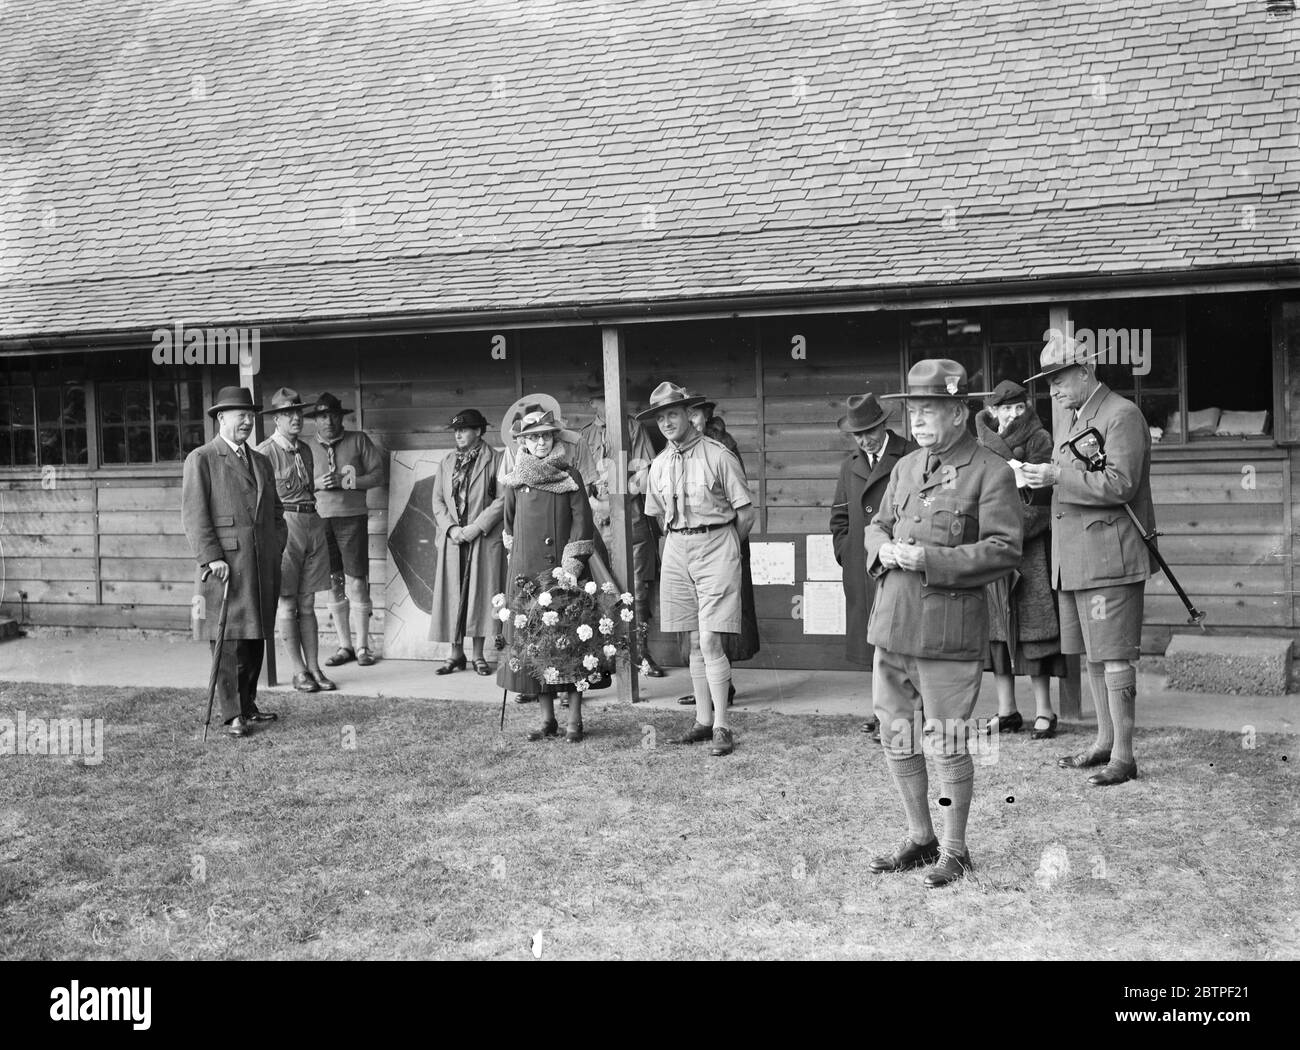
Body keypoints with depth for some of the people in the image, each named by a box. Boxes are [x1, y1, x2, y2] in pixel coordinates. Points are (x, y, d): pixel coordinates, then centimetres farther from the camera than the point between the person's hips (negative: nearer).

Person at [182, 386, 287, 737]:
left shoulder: (260, 461, 19)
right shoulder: (200, 460, -1)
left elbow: (275, 512, 24)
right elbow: (194, 514, -7)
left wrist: (276, 551, 12)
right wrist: (211, 558, -15)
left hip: (262, 566, 6)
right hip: (225, 565, -6)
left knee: (255, 639, 9)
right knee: (229, 640, -5)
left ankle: (248, 705, 19)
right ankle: (232, 715, -1)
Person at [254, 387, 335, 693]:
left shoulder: (304, 450, 15)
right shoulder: (265, 452, -7)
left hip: (312, 524, 6)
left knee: (307, 604, 9)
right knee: (287, 605, 1)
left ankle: (314, 668, 12)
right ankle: (299, 672, 7)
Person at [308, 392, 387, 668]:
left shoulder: (359, 440, 5)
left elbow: (378, 474, 1)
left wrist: (345, 482, -10)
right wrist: (316, 485, -8)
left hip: (352, 518, -2)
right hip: (319, 519, 2)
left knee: (356, 583, -4)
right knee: (333, 585, 6)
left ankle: (362, 647, 4)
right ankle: (344, 646, 15)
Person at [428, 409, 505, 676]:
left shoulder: (495, 460, -1)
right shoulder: (446, 463, 14)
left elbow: (502, 499, -7)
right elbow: (438, 501, 11)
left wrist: (476, 528, -13)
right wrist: (451, 528, -6)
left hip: (484, 541, -4)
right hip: (452, 540, 4)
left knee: (479, 594, -2)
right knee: (452, 596, 2)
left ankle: (478, 656, 7)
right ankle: (456, 654, 11)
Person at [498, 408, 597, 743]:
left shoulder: (570, 476, 1)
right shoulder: (516, 481, 9)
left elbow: (582, 521, -4)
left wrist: (573, 565, -11)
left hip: (562, 568, -3)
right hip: (526, 569, 3)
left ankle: (574, 721, 1)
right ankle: (547, 720, 11)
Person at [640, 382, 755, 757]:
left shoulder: (718, 456, -9)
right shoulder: (659, 465, 8)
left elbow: (746, 514, -5)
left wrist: (723, 547, 6)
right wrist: (681, 541, 15)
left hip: (716, 547, -5)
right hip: (676, 550, 5)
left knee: (709, 642, -9)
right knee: (695, 643, 9)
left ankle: (721, 727, -2)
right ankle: (703, 720, 18)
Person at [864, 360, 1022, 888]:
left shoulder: (991, 472, -6)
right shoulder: (905, 467, 15)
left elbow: (1004, 550, -14)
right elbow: (876, 525, 23)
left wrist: (928, 559, -19)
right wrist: (883, 548, -1)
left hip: (948, 631, -7)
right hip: (891, 625, 7)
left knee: (948, 746, 2)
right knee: (896, 739, 14)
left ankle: (954, 850, 19)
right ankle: (919, 838, 30)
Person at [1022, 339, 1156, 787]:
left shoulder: (1122, 415, -9)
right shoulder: (1078, 418, 20)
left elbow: (1119, 484, -20)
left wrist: (1058, 475, -20)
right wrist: (1041, 478, 8)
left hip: (1109, 557, -9)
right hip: (1075, 560, 9)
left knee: (1115, 656, -6)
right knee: (1093, 655, 14)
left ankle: (1123, 755, -1)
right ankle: (1104, 741, 24)